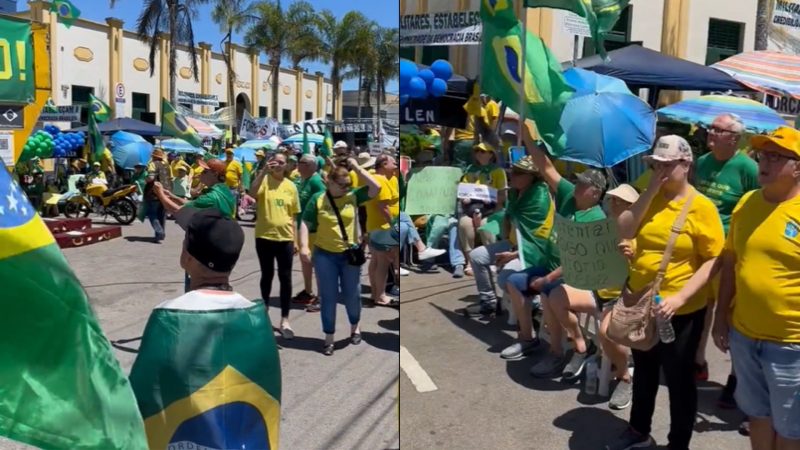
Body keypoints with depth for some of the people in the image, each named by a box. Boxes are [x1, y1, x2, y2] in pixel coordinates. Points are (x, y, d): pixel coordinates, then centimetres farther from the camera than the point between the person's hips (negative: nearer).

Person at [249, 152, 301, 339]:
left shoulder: (291, 186, 4)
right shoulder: (264, 180, -3)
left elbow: (293, 215, 9)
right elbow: (252, 193, -26)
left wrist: (295, 239, 6)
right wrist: (264, 170, -29)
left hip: (285, 238, 2)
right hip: (265, 236, -2)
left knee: (285, 278, 2)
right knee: (267, 275, 12)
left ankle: (284, 320, 8)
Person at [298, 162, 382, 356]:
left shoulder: (353, 197, -1)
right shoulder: (317, 199, -5)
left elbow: (376, 188, -9)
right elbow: (305, 224, -4)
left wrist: (357, 168, -9)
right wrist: (304, 246, -15)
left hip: (350, 254, 1)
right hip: (325, 255, -1)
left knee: (352, 294, 13)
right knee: (328, 297, 6)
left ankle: (355, 326, 39)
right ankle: (329, 337, 18)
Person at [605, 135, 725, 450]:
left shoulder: (701, 206, -13)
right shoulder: (649, 196, 3)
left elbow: (713, 261, -15)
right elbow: (624, 231, -10)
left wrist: (679, 298, -24)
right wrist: (651, 191, -15)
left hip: (680, 312, -5)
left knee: (678, 379, 11)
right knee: (643, 372, 23)